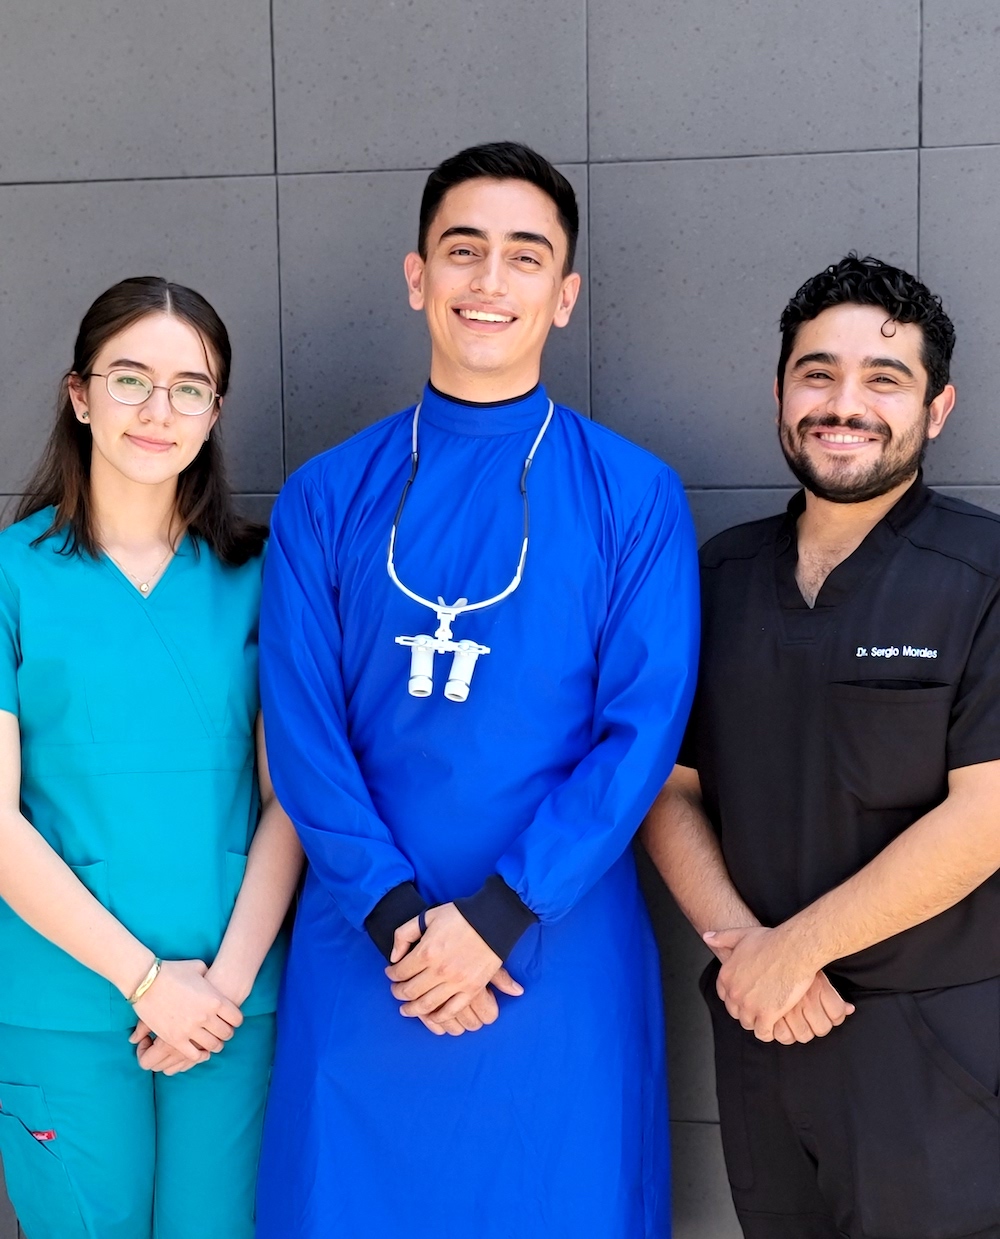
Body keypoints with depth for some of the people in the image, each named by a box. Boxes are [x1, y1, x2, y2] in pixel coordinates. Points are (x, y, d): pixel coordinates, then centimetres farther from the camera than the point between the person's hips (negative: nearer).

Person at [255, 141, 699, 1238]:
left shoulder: (635, 498, -1)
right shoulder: (326, 499, 3)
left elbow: (644, 729, -7)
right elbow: (301, 731, -2)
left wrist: (496, 918, -13)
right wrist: (396, 916, -12)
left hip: (560, 956, -1)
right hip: (363, 953, 1)